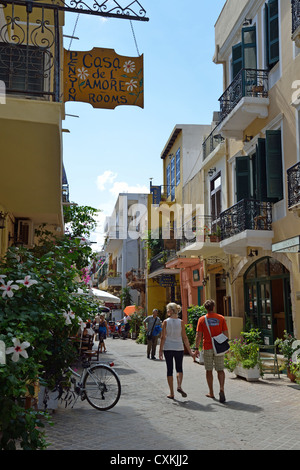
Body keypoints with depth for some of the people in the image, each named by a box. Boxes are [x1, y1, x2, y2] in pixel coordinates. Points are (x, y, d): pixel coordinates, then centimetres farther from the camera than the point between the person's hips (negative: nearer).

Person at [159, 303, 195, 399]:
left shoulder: (166, 322, -5)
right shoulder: (181, 322, -1)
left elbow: (163, 337, -7)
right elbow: (184, 338, -1)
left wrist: (160, 350, -1)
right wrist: (190, 351, 4)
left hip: (167, 348, -1)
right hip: (179, 348, 1)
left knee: (169, 370, 8)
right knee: (179, 368, 16)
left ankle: (172, 393, 11)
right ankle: (179, 386, -9)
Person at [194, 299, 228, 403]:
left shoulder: (202, 319, -2)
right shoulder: (221, 318, 1)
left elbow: (198, 335, -5)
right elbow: (226, 334, 0)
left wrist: (196, 348, -1)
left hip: (207, 348, -1)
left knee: (209, 371, 11)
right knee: (220, 370, 7)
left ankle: (211, 393, 18)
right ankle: (222, 388, -14)